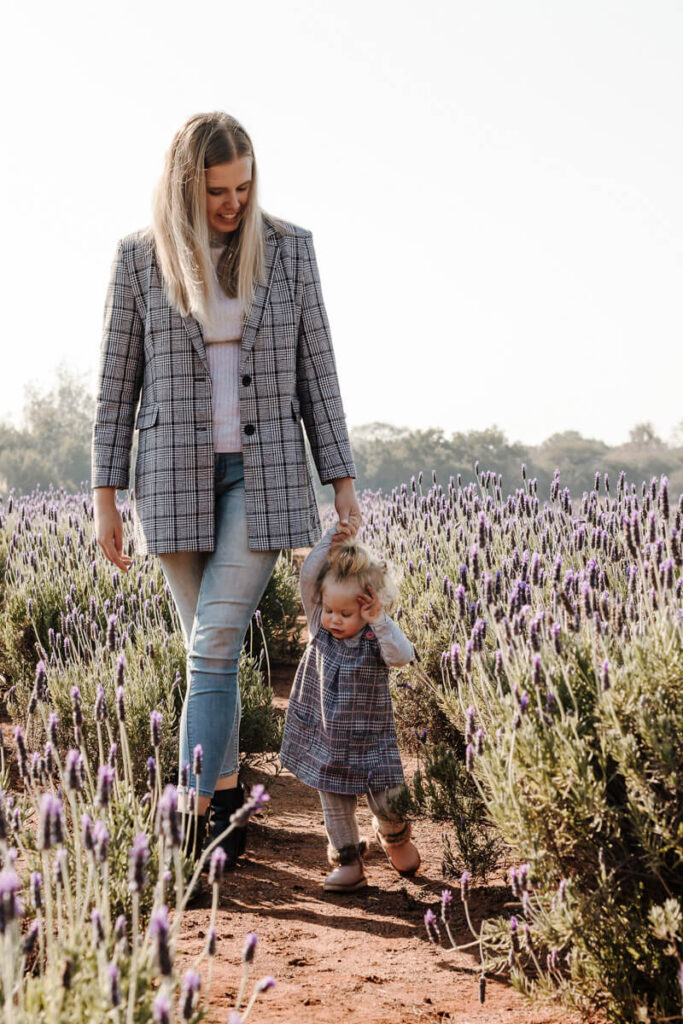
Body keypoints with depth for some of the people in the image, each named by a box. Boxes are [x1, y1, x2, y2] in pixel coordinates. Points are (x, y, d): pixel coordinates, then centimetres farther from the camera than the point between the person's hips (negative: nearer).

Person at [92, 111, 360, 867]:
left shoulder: (288, 249, 1)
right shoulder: (140, 257, 0)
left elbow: (316, 371, 3)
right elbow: (117, 382, 3)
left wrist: (342, 482, 0)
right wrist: (106, 496, 0)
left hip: (265, 474, -1)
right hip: (178, 477, 1)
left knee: (215, 641, -11)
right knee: (211, 645, 7)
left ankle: (197, 812, -7)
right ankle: (228, 795, 22)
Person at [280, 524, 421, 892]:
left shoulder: (377, 636, -12)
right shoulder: (321, 627, -6)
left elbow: (402, 656, -30)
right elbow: (307, 578, -16)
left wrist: (380, 622, -39)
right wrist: (332, 541, -24)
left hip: (369, 736, -2)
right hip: (324, 735, 2)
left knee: (387, 799, 0)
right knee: (335, 802, 8)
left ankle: (393, 835, 32)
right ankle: (347, 861, 21)